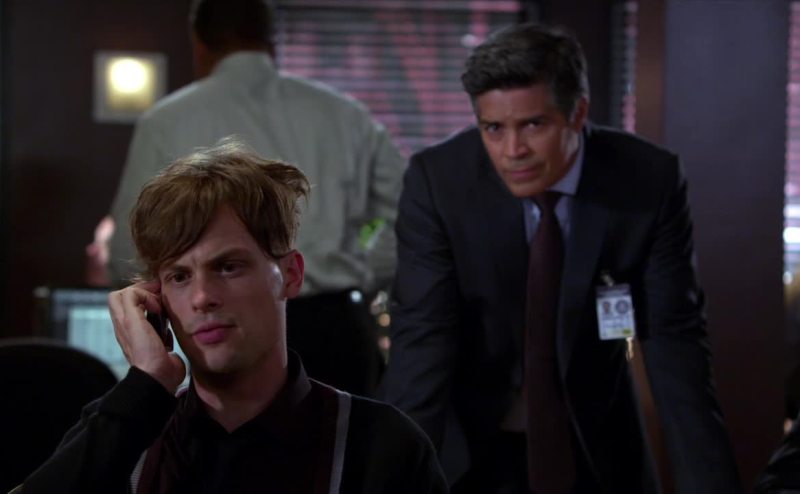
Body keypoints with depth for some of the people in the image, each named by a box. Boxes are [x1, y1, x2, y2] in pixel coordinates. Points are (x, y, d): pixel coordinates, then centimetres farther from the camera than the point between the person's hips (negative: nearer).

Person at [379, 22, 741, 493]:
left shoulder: (650, 180, -17)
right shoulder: (437, 180, -19)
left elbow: (674, 344, -15)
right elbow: (421, 340, -21)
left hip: (597, 446, 1)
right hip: (470, 447, -1)